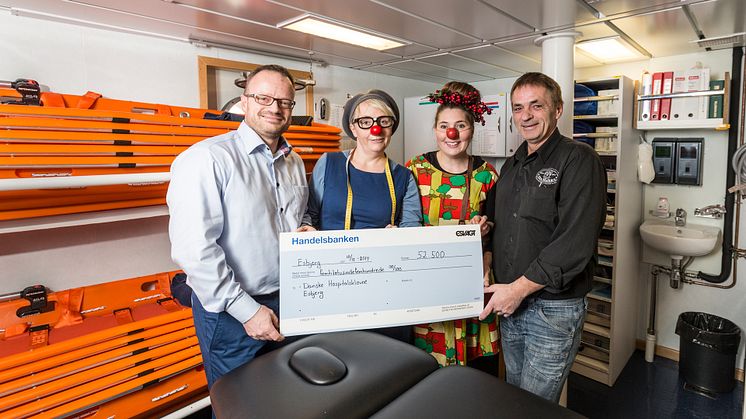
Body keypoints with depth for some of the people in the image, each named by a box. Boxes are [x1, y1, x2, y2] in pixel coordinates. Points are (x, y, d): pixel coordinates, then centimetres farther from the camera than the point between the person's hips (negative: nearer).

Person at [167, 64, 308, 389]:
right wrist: (246, 310, -21)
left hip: (288, 302, 7)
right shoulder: (208, 158, -17)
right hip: (232, 313, -6)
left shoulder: (294, 162, 8)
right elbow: (193, 247, -24)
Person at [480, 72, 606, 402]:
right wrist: (488, 272, 0)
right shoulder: (511, 166, 12)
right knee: (512, 399, 22)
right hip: (509, 303, 7)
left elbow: (576, 242, -21)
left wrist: (520, 288, -20)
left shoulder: (579, 160, -12)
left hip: (554, 308, -6)